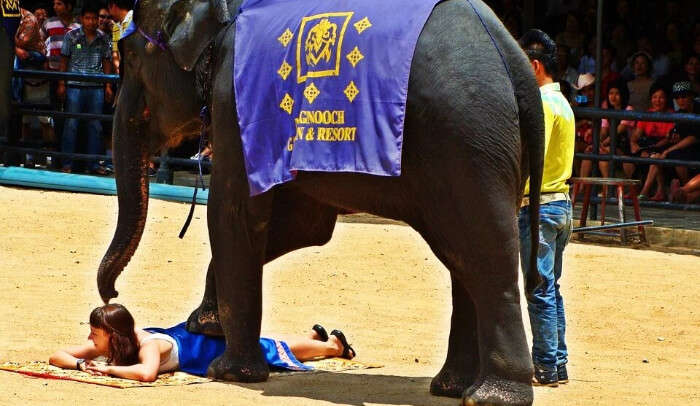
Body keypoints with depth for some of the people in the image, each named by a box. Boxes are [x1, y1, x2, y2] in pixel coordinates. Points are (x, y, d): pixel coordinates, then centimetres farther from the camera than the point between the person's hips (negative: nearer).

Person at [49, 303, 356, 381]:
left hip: (212, 344, -7)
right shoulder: (107, 345, -22)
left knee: (279, 352, 16)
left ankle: (333, 344, 40)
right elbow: (56, 356, -18)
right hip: (186, 334, 7)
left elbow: (146, 373, -65)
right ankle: (315, 335, 54)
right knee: (272, 349, 30)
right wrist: (81, 364, -39)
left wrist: (108, 369, -56)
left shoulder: (148, 346, -42)